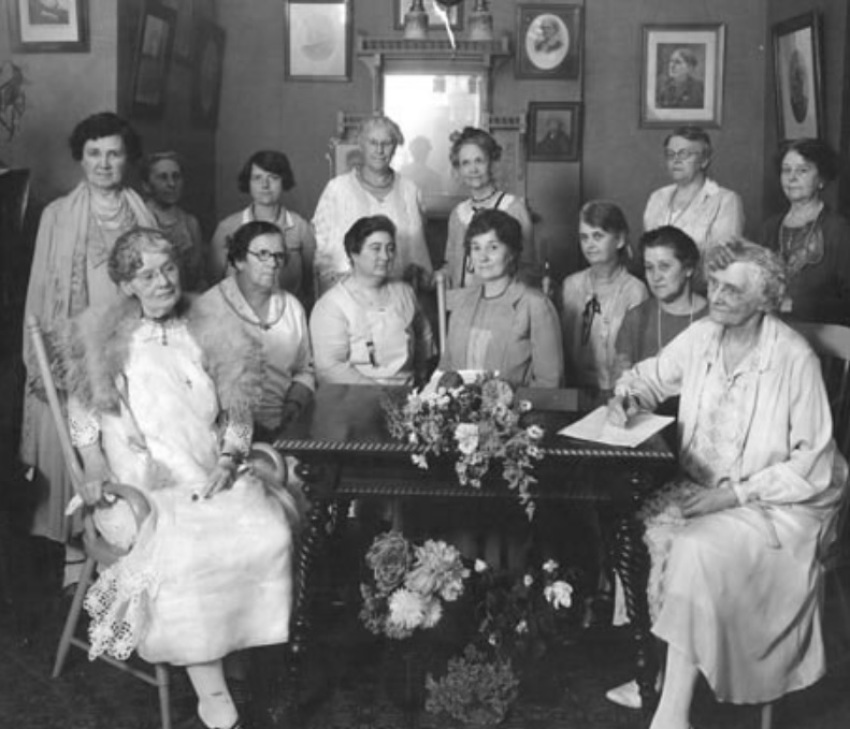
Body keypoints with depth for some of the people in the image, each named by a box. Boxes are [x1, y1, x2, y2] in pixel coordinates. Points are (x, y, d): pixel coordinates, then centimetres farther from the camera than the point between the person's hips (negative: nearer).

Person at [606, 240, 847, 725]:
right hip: (703, 488, 6)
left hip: (779, 503, -6)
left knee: (697, 550, -29)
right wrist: (626, 397, -6)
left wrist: (735, 493, -20)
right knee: (641, 530, -19)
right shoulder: (701, 337, -2)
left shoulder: (794, 359, -17)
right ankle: (652, 670, -5)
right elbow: (653, 377, 17)